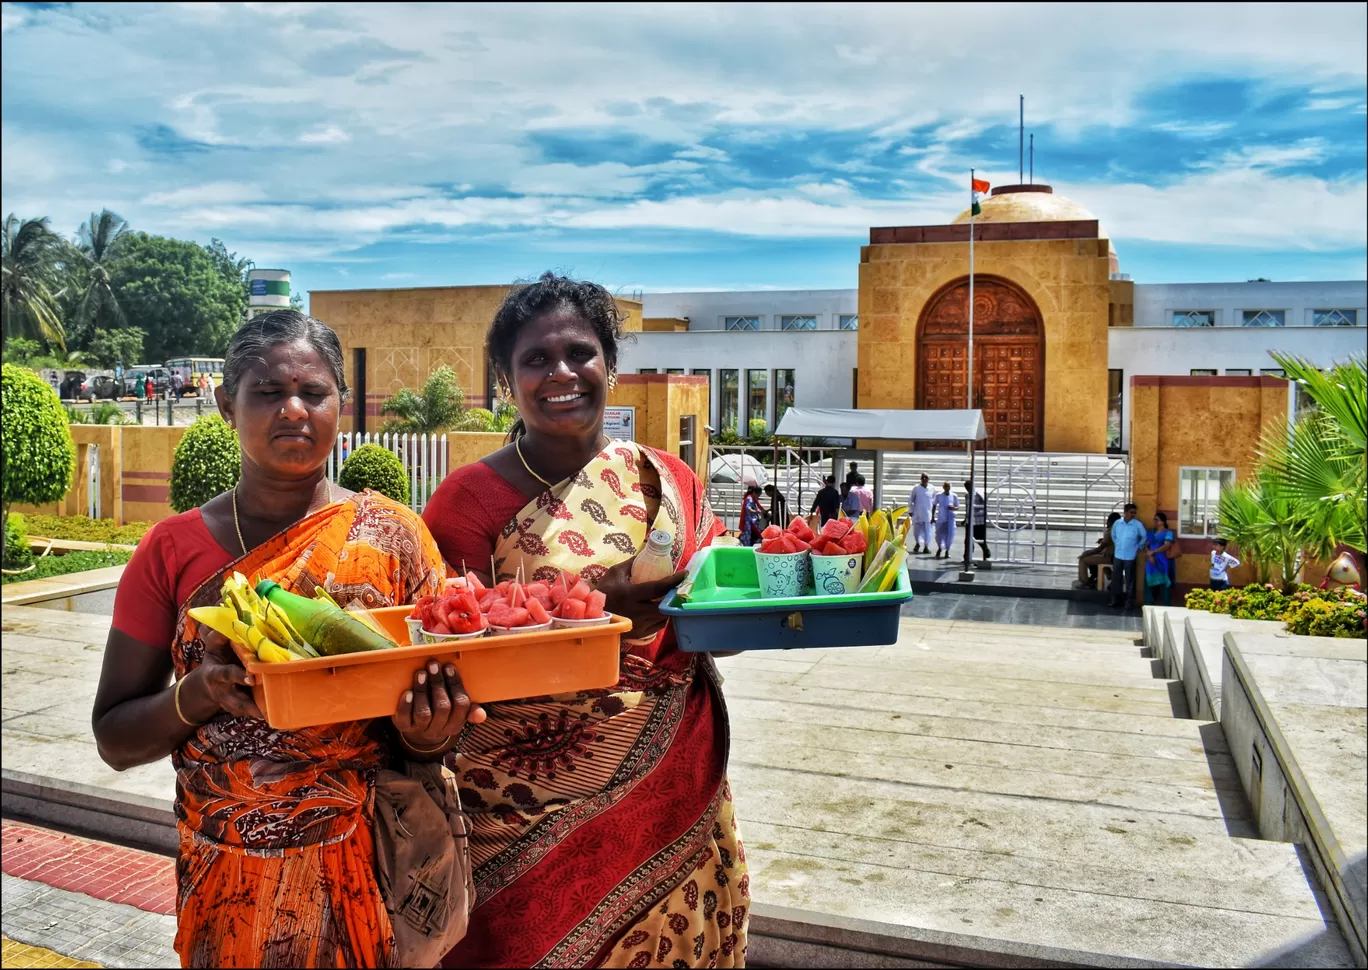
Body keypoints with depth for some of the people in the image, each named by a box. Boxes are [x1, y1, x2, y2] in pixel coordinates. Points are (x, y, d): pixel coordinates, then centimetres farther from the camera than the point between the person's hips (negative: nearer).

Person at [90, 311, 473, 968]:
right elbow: (114, 739, -1)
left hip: (372, 872, 0)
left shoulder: (394, 535, -5)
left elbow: (445, 704, 0)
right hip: (228, 882, 1)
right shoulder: (174, 550, -3)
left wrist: (426, 734, -22)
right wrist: (202, 691, -20)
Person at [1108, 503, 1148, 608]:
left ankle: (1129, 602, 9)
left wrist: (1138, 547, 4)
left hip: (1130, 557, -3)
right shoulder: (1117, 523, -1)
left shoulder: (1138, 525, -8)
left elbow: (1144, 537, 5)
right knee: (1116, 578, 8)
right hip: (1117, 555, 3)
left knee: (1129, 580, 2)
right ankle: (1116, 600, 19)